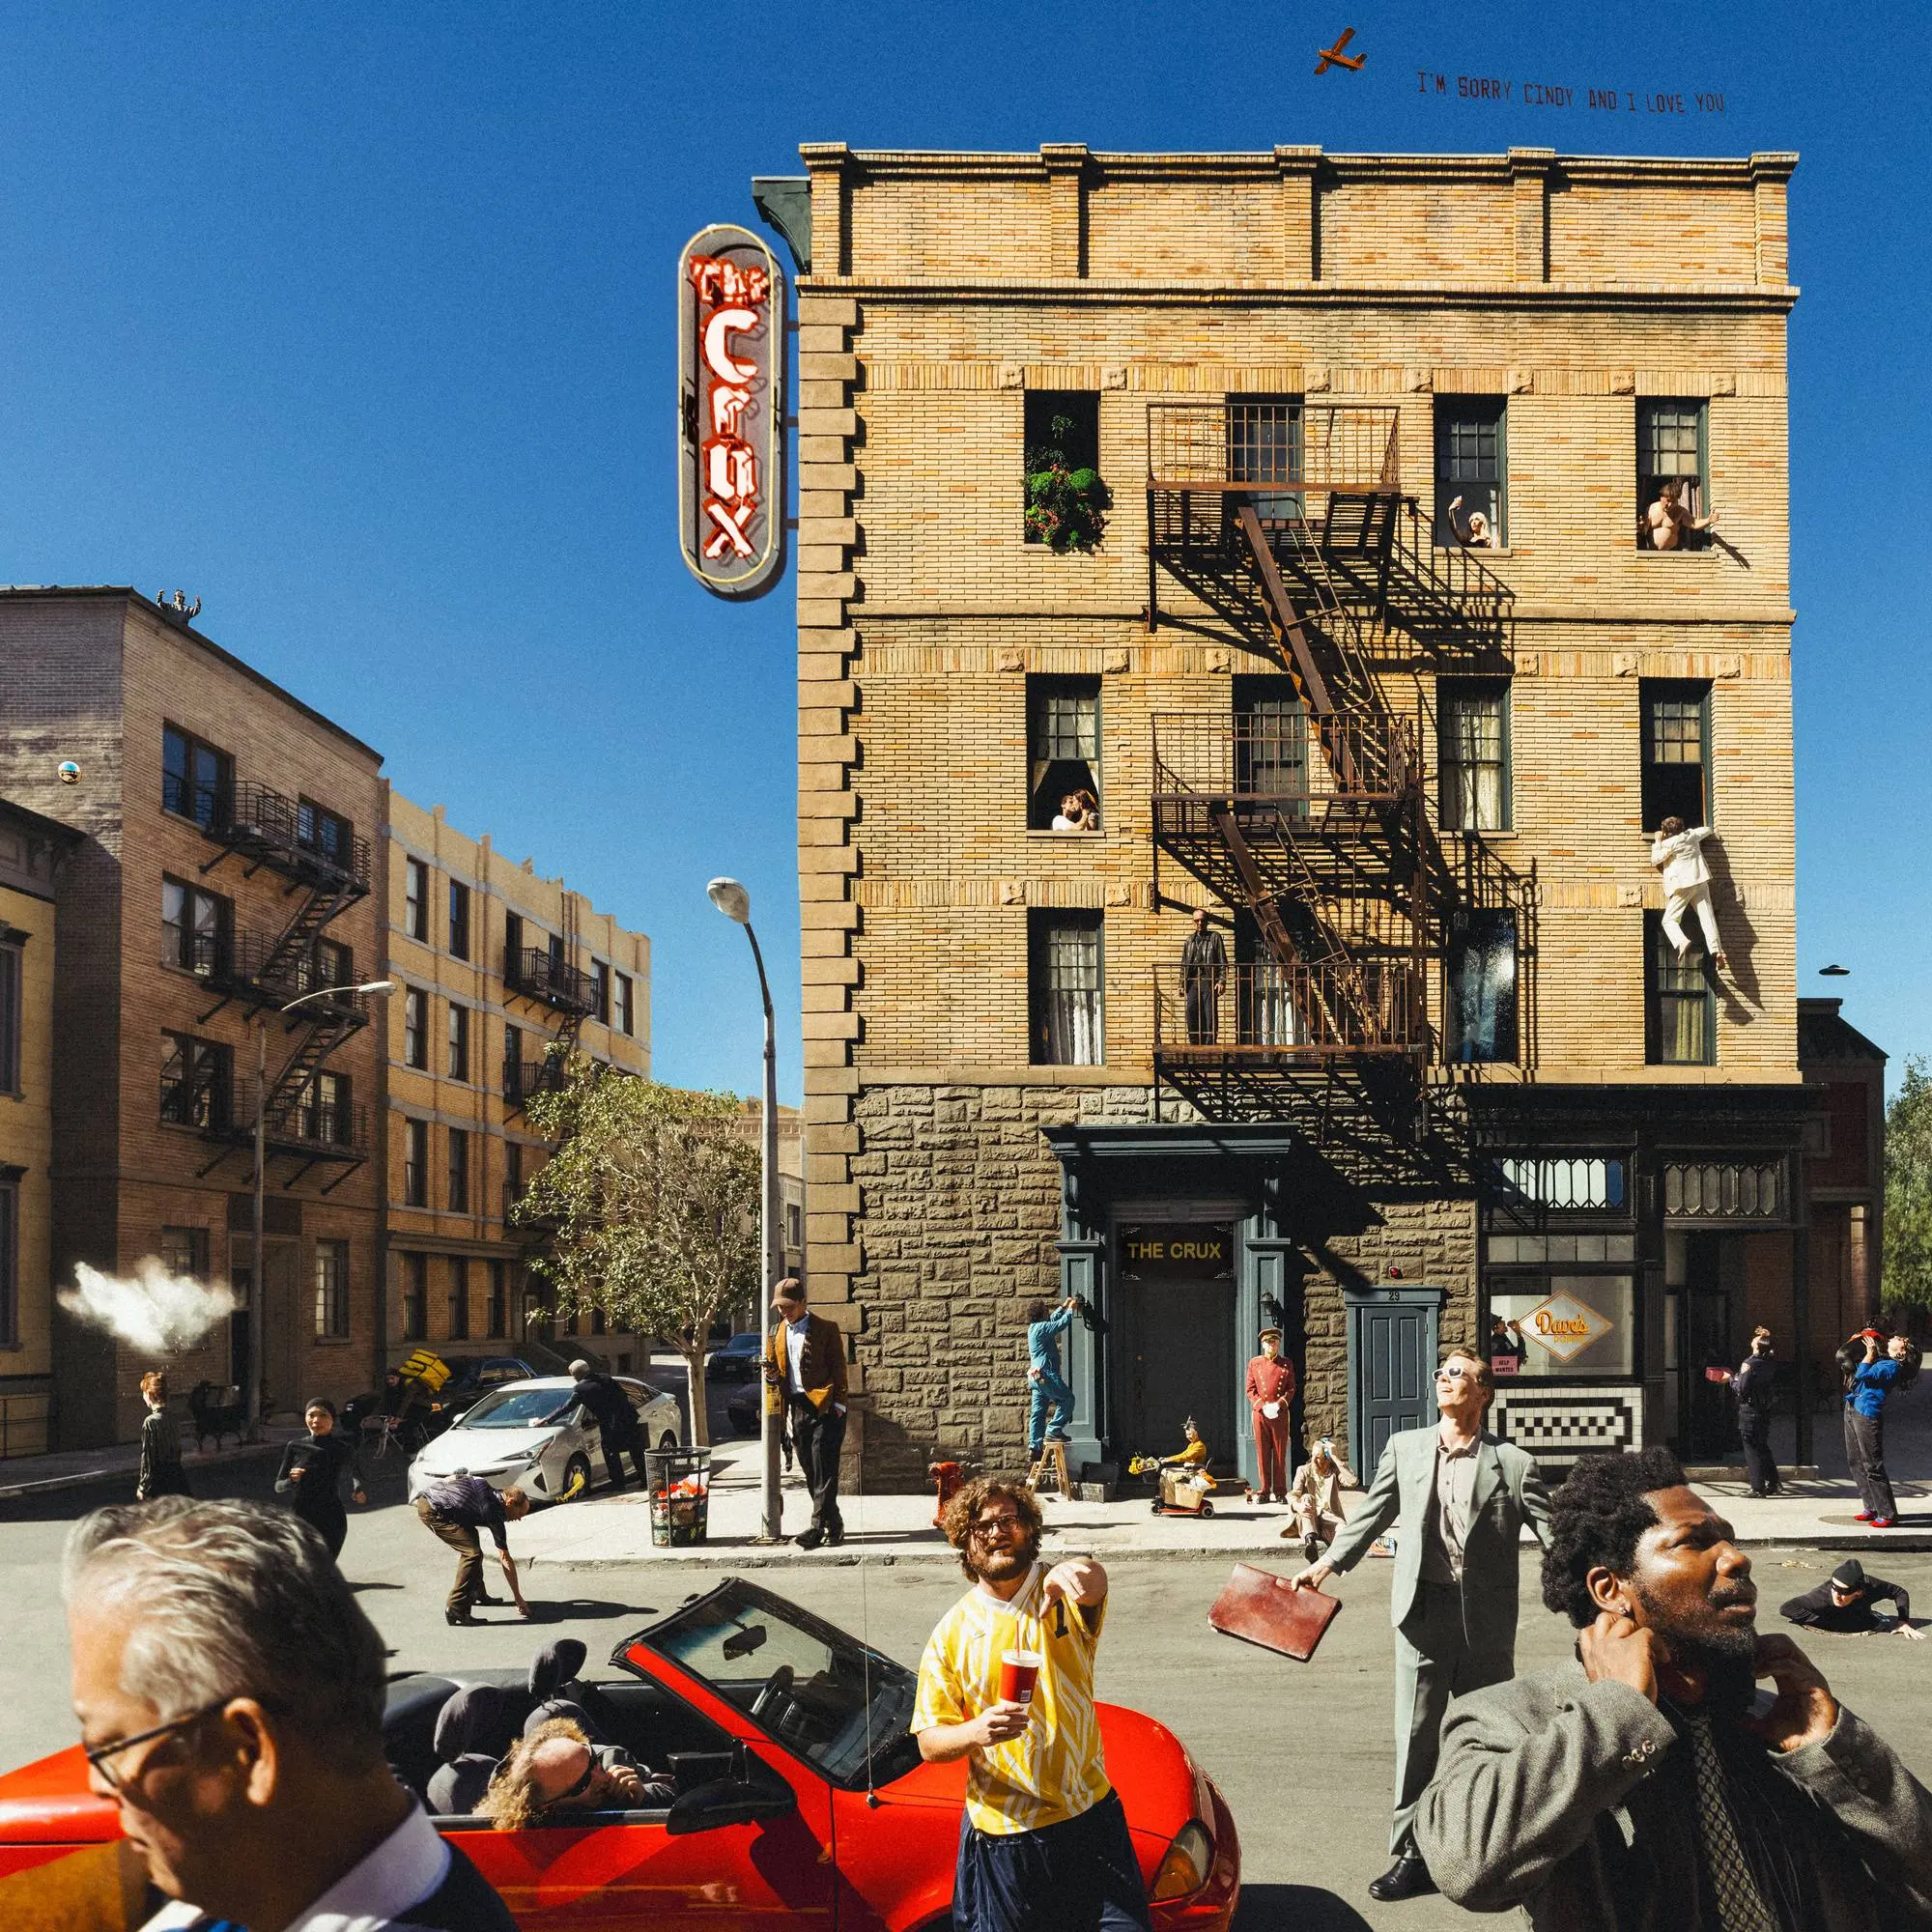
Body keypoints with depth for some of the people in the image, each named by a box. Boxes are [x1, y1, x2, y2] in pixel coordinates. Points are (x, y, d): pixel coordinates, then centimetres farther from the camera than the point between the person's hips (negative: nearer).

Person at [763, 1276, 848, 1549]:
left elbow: (838, 1369, -4)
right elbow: (775, 1370, 20)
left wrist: (838, 1404, -10)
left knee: (824, 1470, -9)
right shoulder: (778, 1332, 13)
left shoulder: (825, 1330, -3)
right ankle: (833, 1525, 15)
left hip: (824, 1407, -6)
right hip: (798, 1407, 6)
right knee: (811, 1472, 7)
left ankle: (818, 1527, -11)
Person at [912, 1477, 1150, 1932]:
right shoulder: (952, 1633, -1)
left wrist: (1073, 1573, -54)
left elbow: (1094, 1582, -30)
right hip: (1001, 1832, 0)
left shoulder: (1060, 1594, -3)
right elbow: (929, 1743, 0)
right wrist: (975, 1732, -21)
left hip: (1089, 1815, 0)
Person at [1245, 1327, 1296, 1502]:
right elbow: (1250, 1389, 5)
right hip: (1259, 1413, 0)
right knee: (1262, 1453, 1)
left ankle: (1280, 1492, 6)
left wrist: (1279, 1404, -11)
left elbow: (1291, 1389, 5)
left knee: (1280, 1454, 1)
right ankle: (1265, 1491, 6)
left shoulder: (1286, 1364, 7)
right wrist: (1263, 1406, -9)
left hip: (1280, 1414, 0)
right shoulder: (1254, 1363, 7)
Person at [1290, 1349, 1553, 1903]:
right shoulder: (1405, 1447, 5)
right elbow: (1371, 1515, 9)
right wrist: (1326, 1565, 1)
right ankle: (1411, 1855, 13)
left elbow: (1554, 1533, -6)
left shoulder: (1512, 1463, -4)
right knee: (1414, 1737, 4)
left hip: (1486, 1621, -2)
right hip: (1423, 1612, 2)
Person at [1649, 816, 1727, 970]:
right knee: (1707, 917, 1)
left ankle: (1682, 942, -27)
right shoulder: (1691, 835, 8)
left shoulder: (1669, 843, -10)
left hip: (1683, 885, -6)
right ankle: (1716, 950, -13)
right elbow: (1707, 830, 27)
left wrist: (1657, 842, 8)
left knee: (1669, 920, 0)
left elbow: (1655, 859, -1)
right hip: (1701, 882, 6)